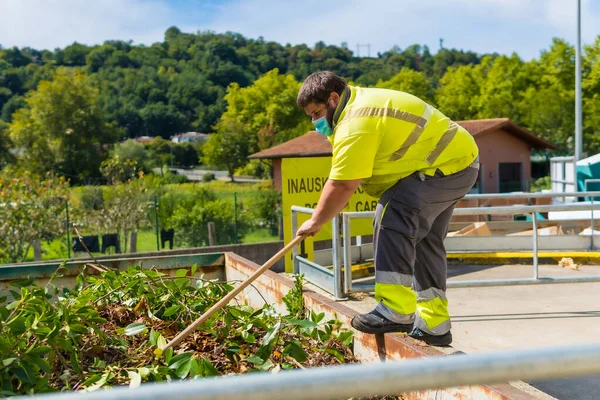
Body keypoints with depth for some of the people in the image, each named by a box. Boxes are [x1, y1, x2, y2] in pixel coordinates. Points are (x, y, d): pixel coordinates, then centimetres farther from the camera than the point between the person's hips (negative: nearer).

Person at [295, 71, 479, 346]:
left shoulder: (356, 122, -24)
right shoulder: (358, 102, 11)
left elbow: (342, 185, -25)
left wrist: (316, 222, -14)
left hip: (446, 166, -11)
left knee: (392, 215, -23)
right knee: (424, 241, 12)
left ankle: (396, 311, -23)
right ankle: (434, 326, 17)